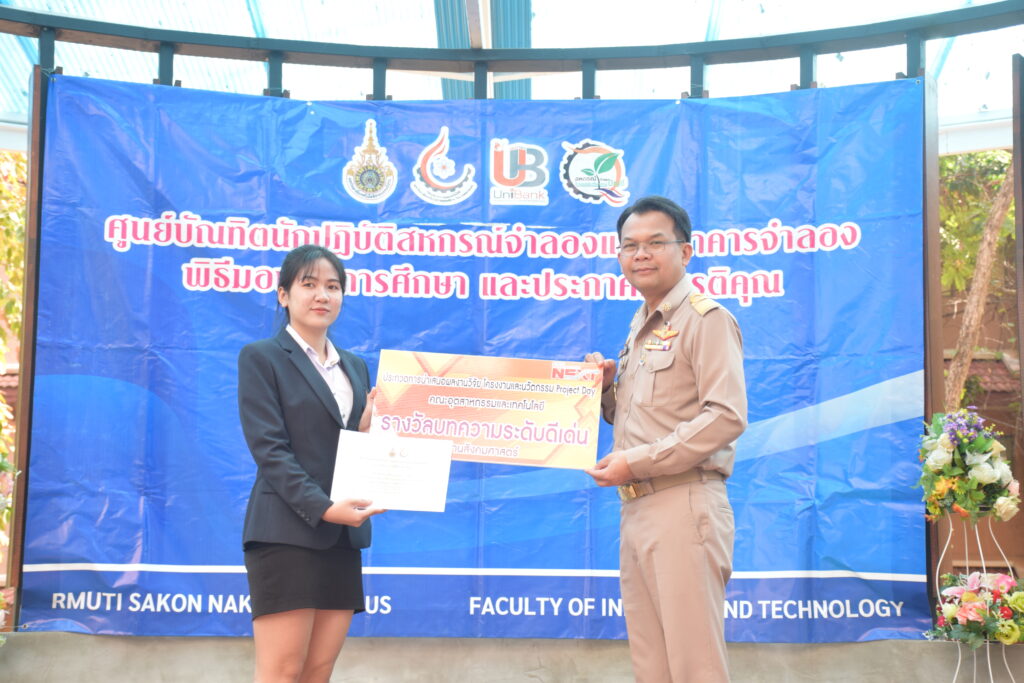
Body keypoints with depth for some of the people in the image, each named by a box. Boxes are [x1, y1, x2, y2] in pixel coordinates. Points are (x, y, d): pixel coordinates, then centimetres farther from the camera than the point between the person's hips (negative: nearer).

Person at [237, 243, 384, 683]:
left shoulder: (355, 367, 18)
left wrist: (372, 430, -5)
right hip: (287, 533, -6)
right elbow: (268, 448, -10)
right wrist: (323, 508, -21)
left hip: (343, 537, 6)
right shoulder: (261, 358, 0)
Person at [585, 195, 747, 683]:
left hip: (684, 506, -9)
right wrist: (606, 386, 7)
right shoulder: (640, 328, 20)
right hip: (636, 510, 9)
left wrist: (636, 462, -16)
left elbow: (727, 416, -17)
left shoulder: (705, 318, -6)